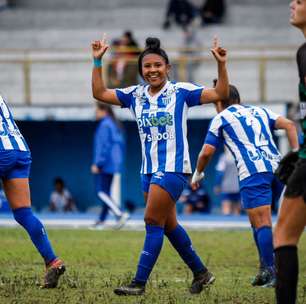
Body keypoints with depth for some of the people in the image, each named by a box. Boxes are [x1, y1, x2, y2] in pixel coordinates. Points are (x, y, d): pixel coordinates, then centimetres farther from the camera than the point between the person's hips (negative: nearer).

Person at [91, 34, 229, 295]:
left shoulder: (181, 91, -4)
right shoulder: (135, 95, 9)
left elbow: (220, 94, -7)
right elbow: (100, 93, 8)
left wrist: (221, 65, -19)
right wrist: (97, 62, 1)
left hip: (173, 168, -7)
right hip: (149, 169, 7)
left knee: (153, 221, -10)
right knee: (168, 225, 13)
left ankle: (140, 282, -9)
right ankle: (201, 273, 26)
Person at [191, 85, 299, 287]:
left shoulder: (221, 118, 14)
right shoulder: (259, 112, 26)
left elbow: (207, 152, 10)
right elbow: (289, 125, 12)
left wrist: (198, 174, 28)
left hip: (253, 173, -5)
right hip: (276, 167, 5)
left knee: (261, 223, -10)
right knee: (258, 222, 17)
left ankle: (271, 273, -19)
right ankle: (266, 270, 11)